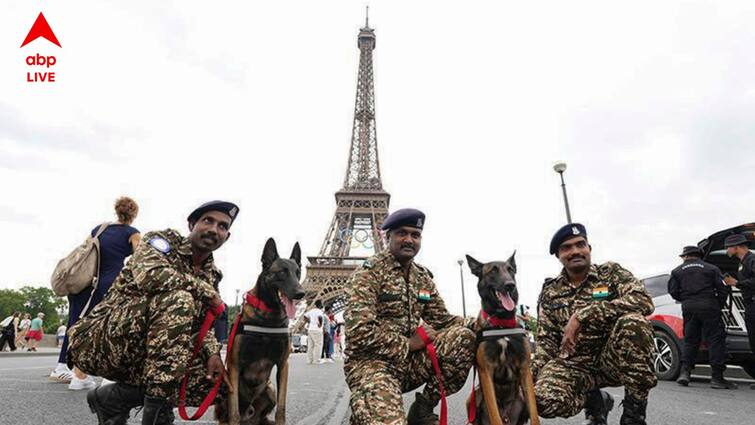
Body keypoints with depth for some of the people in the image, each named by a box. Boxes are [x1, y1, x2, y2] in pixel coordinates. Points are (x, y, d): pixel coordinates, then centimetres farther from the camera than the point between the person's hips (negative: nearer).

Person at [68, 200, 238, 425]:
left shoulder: (212, 275, 9)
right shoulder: (164, 240, -8)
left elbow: (201, 323, 8)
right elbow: (150, 276, -29)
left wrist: (212, 352, -12)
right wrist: (205, 290, -20)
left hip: (140, 356, 7)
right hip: (98, 340, -7)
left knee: (211, 378, -8)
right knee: (178, 300, -30)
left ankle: (114, 398, 5)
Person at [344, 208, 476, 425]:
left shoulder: (423, 276, 11)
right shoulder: (370, 272, -11)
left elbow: (442, 320, 11)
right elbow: (359, 332, -19)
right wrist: (408, 344, -14)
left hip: (411, 361, 7)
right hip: (372, 362, -7)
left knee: (464, 336, -14)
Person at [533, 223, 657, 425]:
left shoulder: (611, 272, -1)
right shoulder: (550, 291, 5)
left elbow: (644, 301, -22)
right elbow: (546, 340, 5)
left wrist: (583, 315, -28)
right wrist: (533, 374, -12)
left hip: (614, 359, -1)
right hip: (574, 362, 2)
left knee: (634, 321, -31)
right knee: (544, 399, -29)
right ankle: (595, 400, 6)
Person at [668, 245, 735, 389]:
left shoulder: (677, 271, 11)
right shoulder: (711, 268, 9)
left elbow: (673, 292, 4)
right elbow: (722, 289, 2)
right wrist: (720, 305, 12)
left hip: (688, 307, 2)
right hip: (709, 306, -2)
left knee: (690, 340, 11)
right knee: (716, 340, 2)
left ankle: (684, 372, 3)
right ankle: (717, 378, -1)